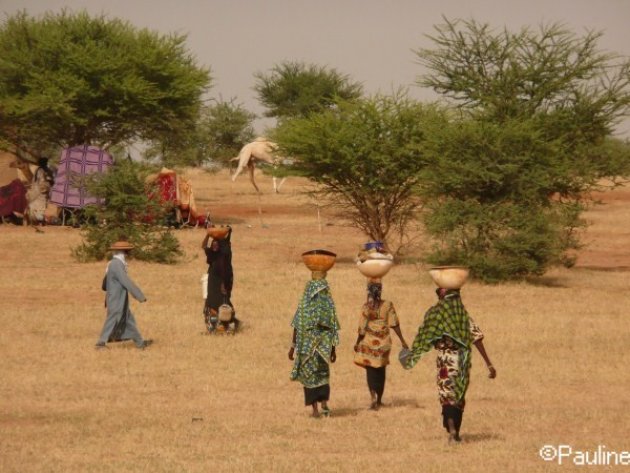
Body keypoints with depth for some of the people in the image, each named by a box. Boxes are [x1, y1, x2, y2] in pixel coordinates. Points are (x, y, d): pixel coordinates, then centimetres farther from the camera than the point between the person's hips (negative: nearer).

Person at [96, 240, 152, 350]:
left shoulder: (113, 263, 11)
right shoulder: (117, 265, -20)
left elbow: (105, 284, 20)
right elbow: (127, 282, -23)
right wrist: (140, 296, -20)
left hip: (120, 301, 10)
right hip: (116, 301, -10)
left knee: (129, 320, 11)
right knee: (112, 321, -3)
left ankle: (140, 342, 15)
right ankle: (101, 343, 3)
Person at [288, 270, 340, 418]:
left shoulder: (304, 303, -7)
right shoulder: (329, 303, -1)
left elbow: (297, 327, -7)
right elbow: (333, 328, 1)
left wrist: (293, 347, 1)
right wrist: (333, 350, 9)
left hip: (306, 345, -2)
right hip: (324, 345, 2)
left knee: (309, 376, 7)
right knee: (323, 375, 17)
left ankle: (315, 410, 2)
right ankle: (324, 403, -2)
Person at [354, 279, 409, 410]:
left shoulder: (366, 307, -12)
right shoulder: (388, 305, -8)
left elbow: (362, 328, -9)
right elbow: (394, 325, -6)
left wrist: (357, 343, 5)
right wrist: (402, 341, 2)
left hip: (369, 342, -2)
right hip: (383, 343, 2)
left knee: (371, 371, 5)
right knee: (381, 372, 16)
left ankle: (373, 396, -18)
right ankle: (379, 400, 24)